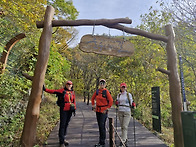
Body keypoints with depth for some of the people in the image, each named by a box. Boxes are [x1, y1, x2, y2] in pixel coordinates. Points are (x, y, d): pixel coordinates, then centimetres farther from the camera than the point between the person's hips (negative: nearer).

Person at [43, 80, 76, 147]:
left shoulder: (72, 92, 11)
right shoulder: (62, 90, -3)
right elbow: (53, 91, -11)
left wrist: (74, 109, 10)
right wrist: (45, 89, -22)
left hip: (70, 110, 5)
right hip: (63, 110, -5)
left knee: (66, 124, 14)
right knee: (62, 124, -4)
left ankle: (63, 138, 29)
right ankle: (61, 141, 4)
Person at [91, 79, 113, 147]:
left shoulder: (106, 91, -11)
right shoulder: (97, 91, 6)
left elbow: (111, 101, -13)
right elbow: (92, 99, 18)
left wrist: (107, 109, -12)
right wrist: (93, 106, 12)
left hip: (104, 111, -6)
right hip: (98, 110, 6)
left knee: (102, 126, -6)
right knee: (99, 126, 14)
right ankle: (101, 141, 27)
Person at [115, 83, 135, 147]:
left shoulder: (129, 94, -1)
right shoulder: (118, 95, 9)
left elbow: (131, 103, 3)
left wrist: (133, 105, -10)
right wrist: (117, 103, 2)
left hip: (127, 112, -4)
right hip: (120, 112, 4)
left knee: (125, 126, -10)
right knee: (122, 127, 10)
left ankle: (122, 141, -6)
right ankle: (125, 139, 27)